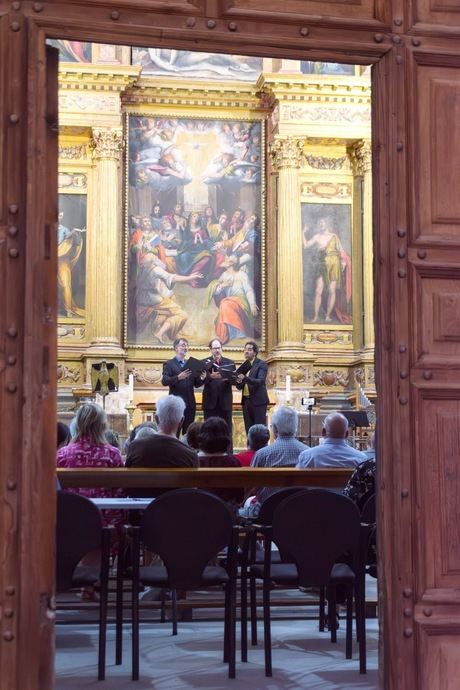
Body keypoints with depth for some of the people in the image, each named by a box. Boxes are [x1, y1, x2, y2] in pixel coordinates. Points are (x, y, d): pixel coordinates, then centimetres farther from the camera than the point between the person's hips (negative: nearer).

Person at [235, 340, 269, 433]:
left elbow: (260, 381, -20)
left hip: (258, 401, -6)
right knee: (249, 432, 6)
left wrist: (245, 378, -34)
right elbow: (240, 387, 13)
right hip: (246, 401, 6)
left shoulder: (262, 364, -5)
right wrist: (239, 382, -11)